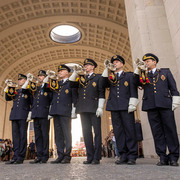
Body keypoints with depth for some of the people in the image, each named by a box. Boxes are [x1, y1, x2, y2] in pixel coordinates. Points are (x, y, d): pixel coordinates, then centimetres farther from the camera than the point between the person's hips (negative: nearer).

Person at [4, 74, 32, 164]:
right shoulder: (16, 91, 23)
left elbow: (33, 103, 1)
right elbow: (7, 98, 21)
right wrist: (8, 89, 7)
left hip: (23, 116, -6)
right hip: (14, 116, 6)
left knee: (22, 136, -4)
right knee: (15, 136, 5)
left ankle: (21, 157, -1)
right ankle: (15, 157, 10)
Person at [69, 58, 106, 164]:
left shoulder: (98, 77, 9)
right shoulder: (81, 78, 22)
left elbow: (101, 93, 0)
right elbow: (71, 84, 9)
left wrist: (100, 107, -10)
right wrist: (76, 72, 7)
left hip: (94, 108, -4)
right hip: (83, 109, 5)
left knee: (97, 132, -4)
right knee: (86, 133, 5)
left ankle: (97, 157, 1)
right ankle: (90, 157, 12)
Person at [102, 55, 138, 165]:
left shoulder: (129, 76, 14)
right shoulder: (110, 77, 22)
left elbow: (133, 91, 4)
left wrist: (132, 104, -8)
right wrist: (106, 69, 6)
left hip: (126, 106, -3)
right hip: (114, 106, 3)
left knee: (130, 130, -4)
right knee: (118, 131, 3)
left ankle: (132, 156, 3)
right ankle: (123, 156, 10)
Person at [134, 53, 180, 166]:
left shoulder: (165, 71, 17)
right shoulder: (143, 75, 20)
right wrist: (138, 70, 5)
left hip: (165, 104, -1)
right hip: (150, 105, 2)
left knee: (170, 130, -2)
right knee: (157, 131, 1)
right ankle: (163, 157, 7)